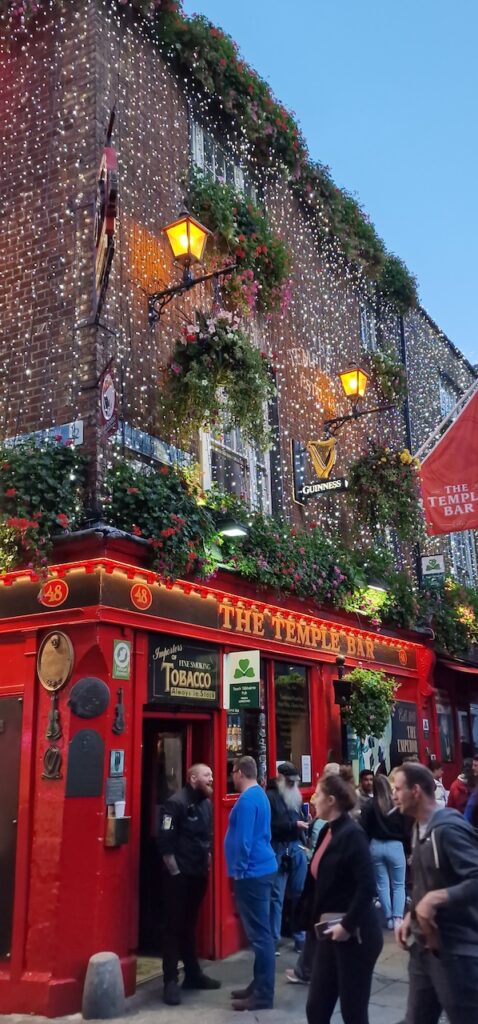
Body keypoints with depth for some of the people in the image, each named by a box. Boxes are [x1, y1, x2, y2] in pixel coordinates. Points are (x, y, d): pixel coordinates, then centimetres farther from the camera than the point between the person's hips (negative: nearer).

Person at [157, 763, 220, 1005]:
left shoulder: (206, 804, 9)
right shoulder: (176, 803, -16)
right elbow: (165, 841, -18)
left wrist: (207, 861, 13)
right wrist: (175, 871, -16)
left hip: (199, 874, 7)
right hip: (180, 875, -7)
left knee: (190, 925, 17)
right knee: (175, 926, -1)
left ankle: (193, 973, 27)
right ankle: (171, 981, 7)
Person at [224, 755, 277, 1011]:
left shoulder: (247, 799, -17)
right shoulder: (259, 795, 13)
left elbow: (244, 840, -21)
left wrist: (239, 872, -13)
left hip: (252, 872, -10)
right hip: (261, 869, 10)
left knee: (259, 934, -4)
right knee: (260, 932, 16)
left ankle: (263, 995, 3)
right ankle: (259, 986, 25)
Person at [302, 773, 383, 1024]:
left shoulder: (352, 834, -16)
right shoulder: (327, 831, 9)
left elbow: (367, 886, -23)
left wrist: (347, 925, -21)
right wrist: (314, 919, 10)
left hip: (354, 934, -8)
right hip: (329, 932, 8)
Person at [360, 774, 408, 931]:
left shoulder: (370, 805, -5)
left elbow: (364, 829, -6)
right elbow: (405, 828, -3)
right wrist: (408, 849, 6)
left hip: (376, 846, 1)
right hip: (395, 846, -1)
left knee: (382, 885, 12)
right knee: (398, 885, 9)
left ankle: (389, 918, 14)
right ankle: (398, 918, -4)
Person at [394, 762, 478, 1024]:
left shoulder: (449, 829, -20)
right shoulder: (420, 828, 9)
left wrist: (435, 898, -28)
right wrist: (411, 916, 7)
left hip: (455, 949, -9)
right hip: (425, 944, 9)